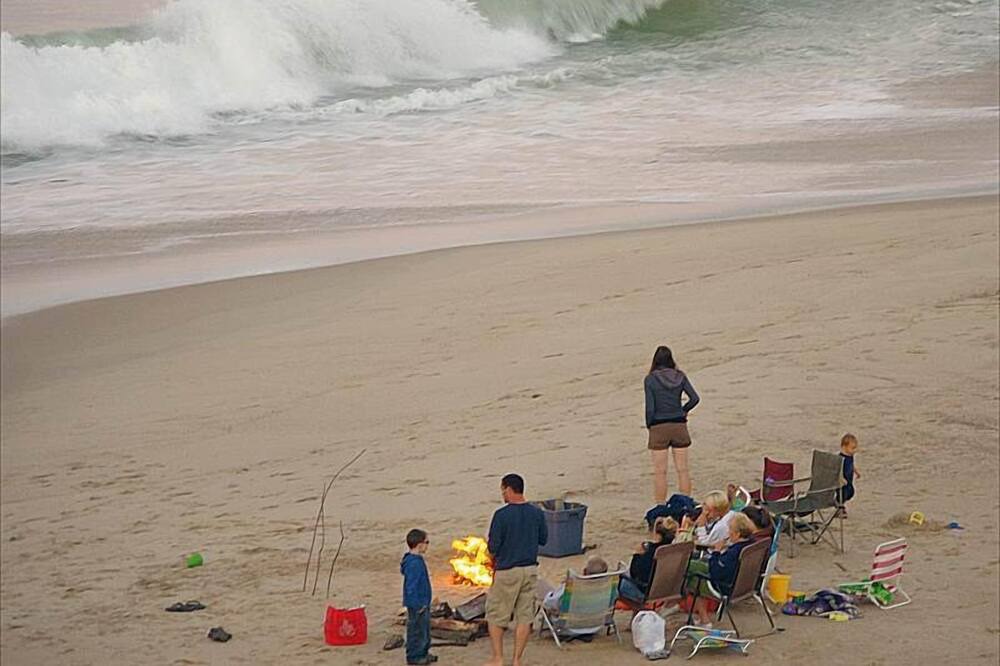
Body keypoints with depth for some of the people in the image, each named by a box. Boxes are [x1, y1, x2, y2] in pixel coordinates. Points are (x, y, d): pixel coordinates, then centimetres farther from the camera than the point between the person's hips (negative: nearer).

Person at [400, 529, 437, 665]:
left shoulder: (417, 560, 10)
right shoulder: (414, 564, -23)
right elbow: (411, 586, -25)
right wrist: (417, 605, -23)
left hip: (423, 604, 11)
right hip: (417, 606, -11)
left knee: (425, 628, 19)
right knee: (417, 629, -2)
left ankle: (423, 653, 29)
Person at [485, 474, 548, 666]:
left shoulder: (501, 515, -16)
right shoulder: (537, 513, -1)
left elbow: (493, 547, -14)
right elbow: (543, 539, 11)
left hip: (507, 571, -4)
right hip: (530, 570, 5)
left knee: (496, 616, 10)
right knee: (524, 616, 10)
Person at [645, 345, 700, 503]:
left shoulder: (650, 379, -9)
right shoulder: (680, 376, 0)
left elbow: (650, 407, -12)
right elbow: (695, 398, -5)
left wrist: (649, 425, 4)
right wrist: (683, 411, 12)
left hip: (659, 427, -3)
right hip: (679, 425, 3)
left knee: (660, 472, 4)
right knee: (682, 469, 9)